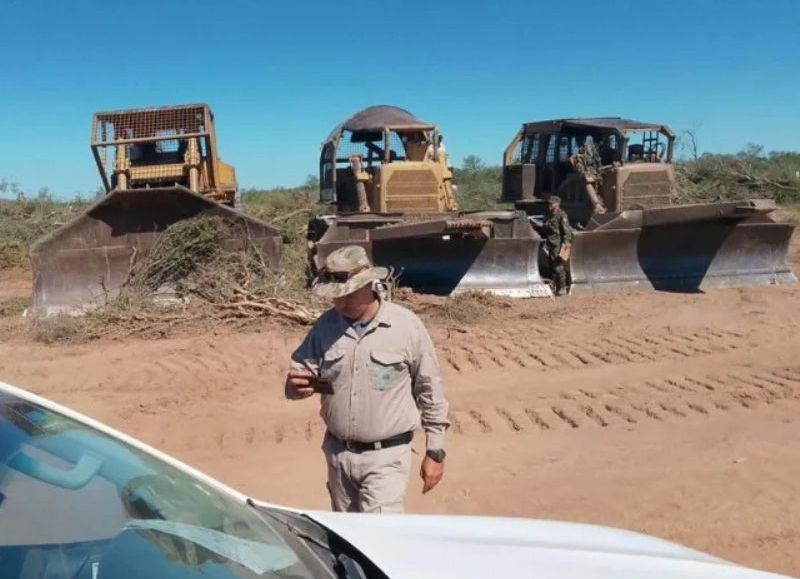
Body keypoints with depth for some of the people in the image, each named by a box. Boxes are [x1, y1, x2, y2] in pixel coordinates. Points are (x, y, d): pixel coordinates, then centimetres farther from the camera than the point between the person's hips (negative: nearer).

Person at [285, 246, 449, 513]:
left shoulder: (407, 326, -13)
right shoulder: (325, 325, -3)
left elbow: (430, 391, -5)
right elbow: (300, 369, 5)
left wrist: (435, 452, -2)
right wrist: (295, 385, -21)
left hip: (385, 457, -4)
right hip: (337, 453, 5)